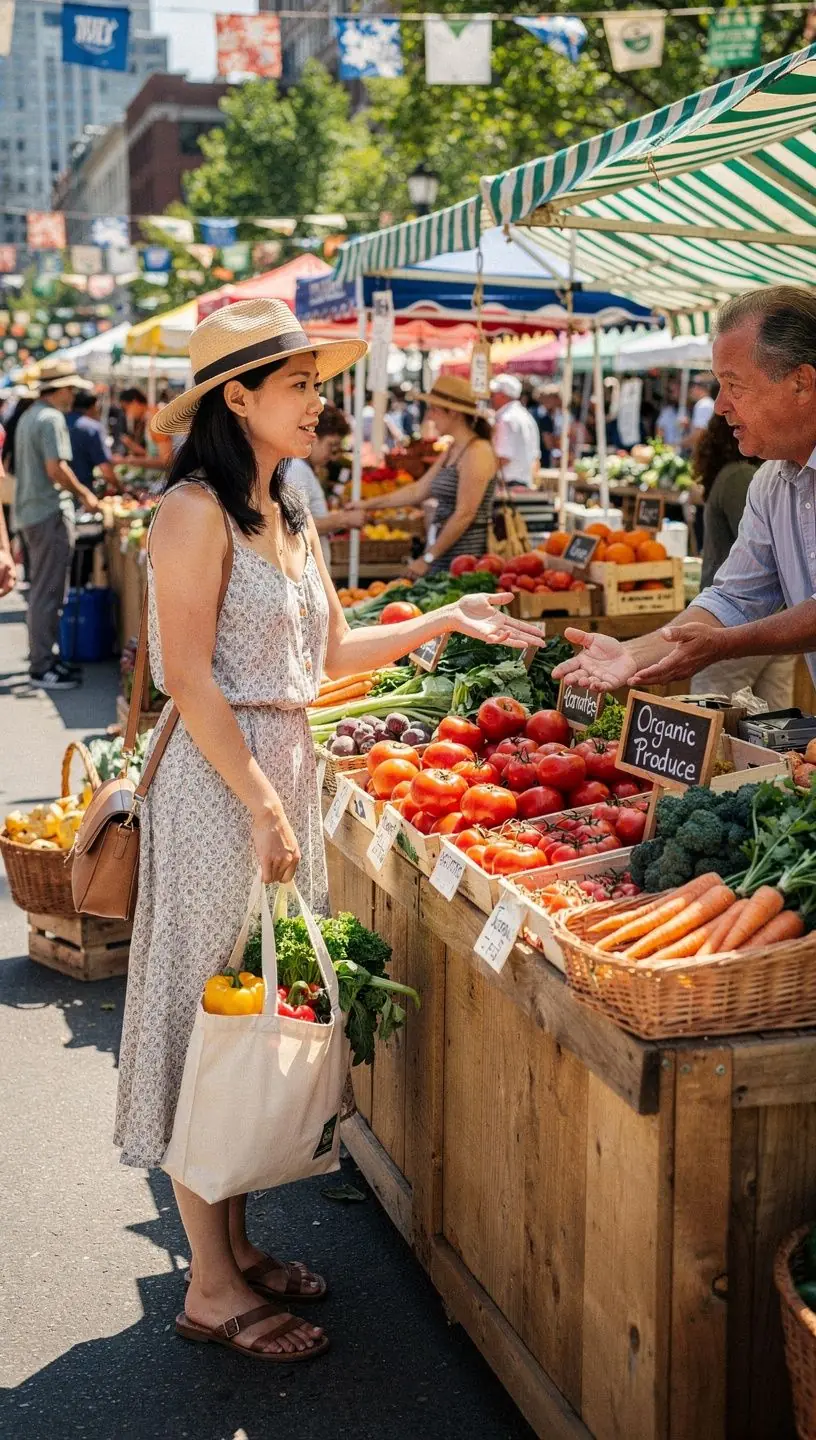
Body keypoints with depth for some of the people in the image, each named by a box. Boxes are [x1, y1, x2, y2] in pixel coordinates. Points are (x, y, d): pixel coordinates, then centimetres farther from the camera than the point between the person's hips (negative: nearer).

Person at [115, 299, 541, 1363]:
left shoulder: (290, 517, 13)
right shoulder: (196, 510, -14)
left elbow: (334, 649, 18)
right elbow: (190, 677, -19)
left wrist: (446, 621, 12)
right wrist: (261, 805, -21)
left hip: (288, 762, 9)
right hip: (218, 776, -9)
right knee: (209, 1009, 0)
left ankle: (237, 1243, 28)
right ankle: (212, 1288, 11)